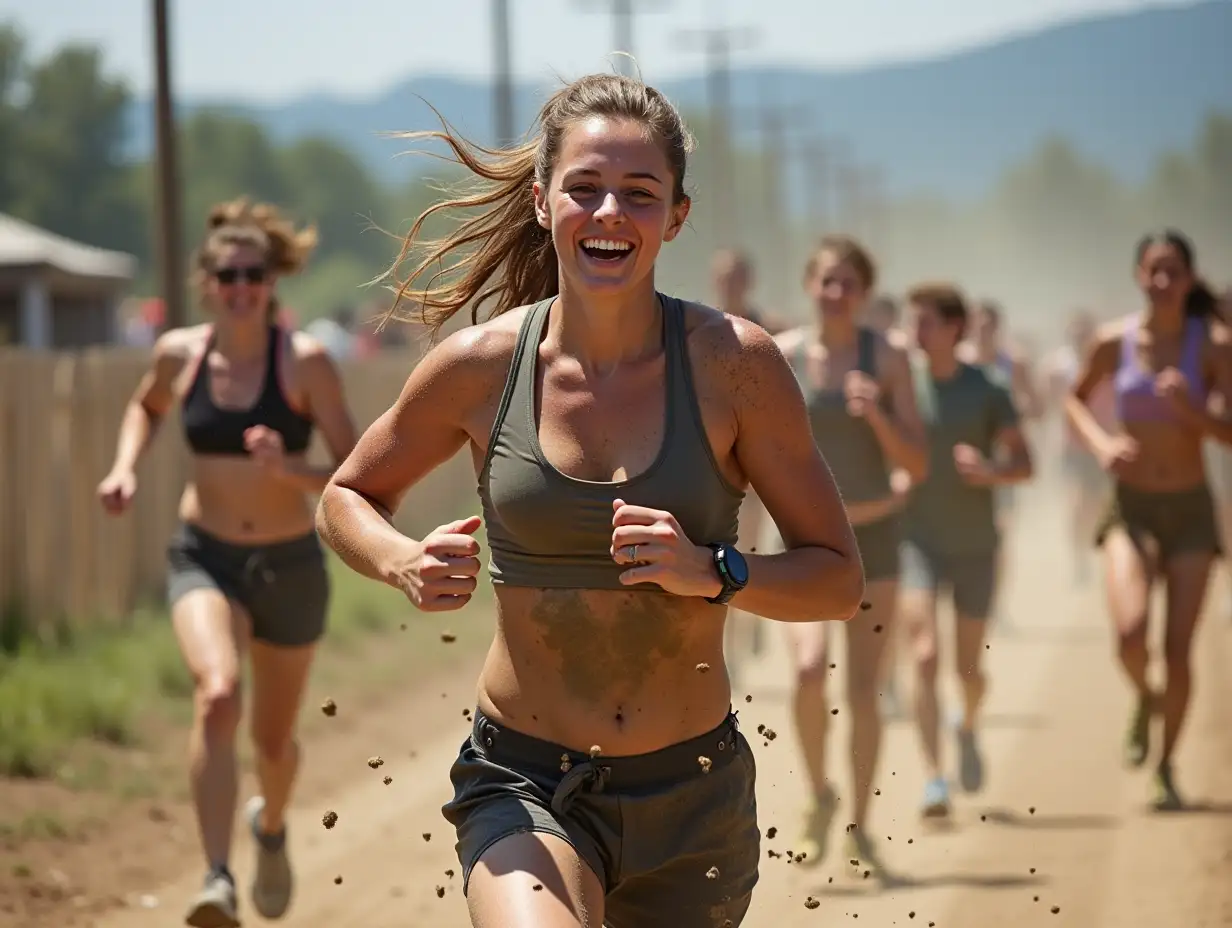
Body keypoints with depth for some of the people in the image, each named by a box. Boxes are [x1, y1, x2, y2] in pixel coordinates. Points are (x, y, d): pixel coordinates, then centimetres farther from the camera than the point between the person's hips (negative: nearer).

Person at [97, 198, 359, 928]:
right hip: (205, 559, 0)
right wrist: (126, 467, 3)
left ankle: (271, 824, 53)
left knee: (275, 738, 16)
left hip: (290, 566, 0)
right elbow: (147, 407, 20)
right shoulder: (180, 354, -5)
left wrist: (288, 469, -31)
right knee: (218, 695, -29)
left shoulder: (305, 362, -14)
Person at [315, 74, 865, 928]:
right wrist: (403, 564, -8)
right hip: (524, 785, -1)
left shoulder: (732, 362, -7)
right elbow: (347, 498, 13)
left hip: (692, 793, 1)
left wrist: (712, 571, -20)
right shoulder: (480, 367, -4)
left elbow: (839, 579, -2)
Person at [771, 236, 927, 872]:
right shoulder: (781, 355, -4)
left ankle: (859, 826, 14)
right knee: (811, 669, -21)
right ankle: (819, 793, 3)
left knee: (863, 689, -1)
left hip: (873, 538, 0)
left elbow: (917, 466, -6)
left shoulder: (888, 359, -6)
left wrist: (877, 415, -22)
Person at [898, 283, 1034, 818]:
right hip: (918, 542, -1)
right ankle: (934, 779, -20)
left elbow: (1024, 464, -1)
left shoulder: (987, 391, -4)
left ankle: (968, 728, 44)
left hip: (975, 545, 1)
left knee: (968, 667, 10)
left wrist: (991, 471, -21)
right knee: (925, 656, -17)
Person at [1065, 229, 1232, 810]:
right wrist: (1101, 443, -6)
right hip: (1130, 508, 0)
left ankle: (1166, 767, 17)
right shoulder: (1114, 342, -4)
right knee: (1129, 636, -20)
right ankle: (1144, 700, 15)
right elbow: (1076, 400, 13)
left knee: (1178, 649, -3)